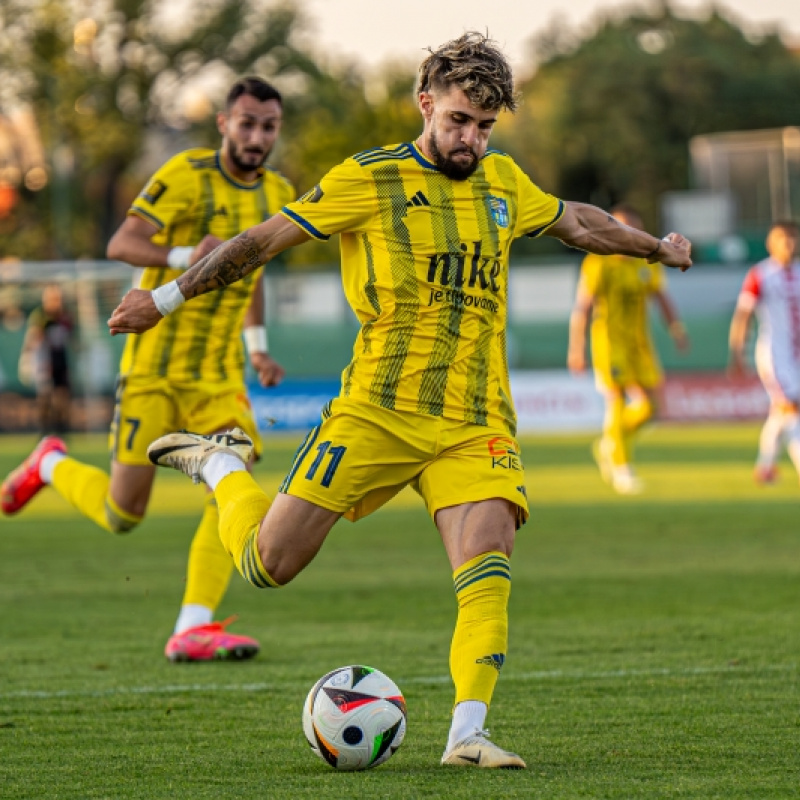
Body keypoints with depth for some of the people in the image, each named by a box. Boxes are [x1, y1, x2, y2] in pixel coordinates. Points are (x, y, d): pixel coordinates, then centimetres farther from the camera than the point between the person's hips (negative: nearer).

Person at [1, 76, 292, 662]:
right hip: (154, 367, -5)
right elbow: (121, 244, -20)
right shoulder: (187, 174, -11)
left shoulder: (278, 195, 9)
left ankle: (193, 629, -16)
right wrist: (185, 256, -36)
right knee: (122, 515, -2)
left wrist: (258, 345, 19)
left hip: (220, 375, 5)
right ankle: (52, 465, 29)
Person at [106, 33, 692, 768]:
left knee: (488, 566, -20)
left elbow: (575, 222, 33)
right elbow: (265, 239, 3)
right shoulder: (369, 180, -1)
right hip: (378, 409, -3)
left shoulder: (502, 181, 14)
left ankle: (467, 735, -18)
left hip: (477, 423, 3)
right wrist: (170, 298, 5)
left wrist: (658, 247, 41)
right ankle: (220, 466, 26)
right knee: (270, 563, -3)